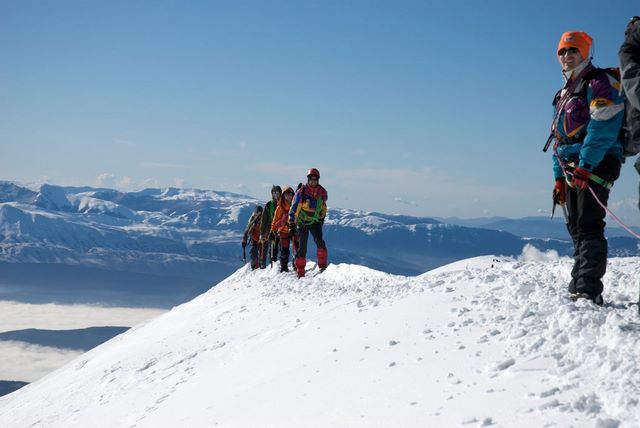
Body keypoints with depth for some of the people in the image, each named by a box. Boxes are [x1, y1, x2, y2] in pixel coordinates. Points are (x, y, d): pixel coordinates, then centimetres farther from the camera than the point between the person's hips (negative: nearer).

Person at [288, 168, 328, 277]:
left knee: (319, 241, -23)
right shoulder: (301, 192, -11)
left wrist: (322, 218, 24)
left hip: (316, 221, 2)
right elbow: (294, 209, -8)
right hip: (302, 222, -2)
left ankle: (322, 264, -19)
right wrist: (291, 225, -10)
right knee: (302, 247, -1)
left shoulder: (322, 192, 0)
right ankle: (300, 271, 6)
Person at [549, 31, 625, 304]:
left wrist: (586, 166, -23)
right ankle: (579, 287, 12)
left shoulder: (598, 82, -4)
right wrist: (559, 177, 16)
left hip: (595, 166, -9)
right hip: (573, 169, 9)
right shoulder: (563, 94, 23)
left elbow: (603, 128, -17)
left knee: (588, 226, -15)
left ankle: (588, 290, -19)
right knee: (576, 228, 8)